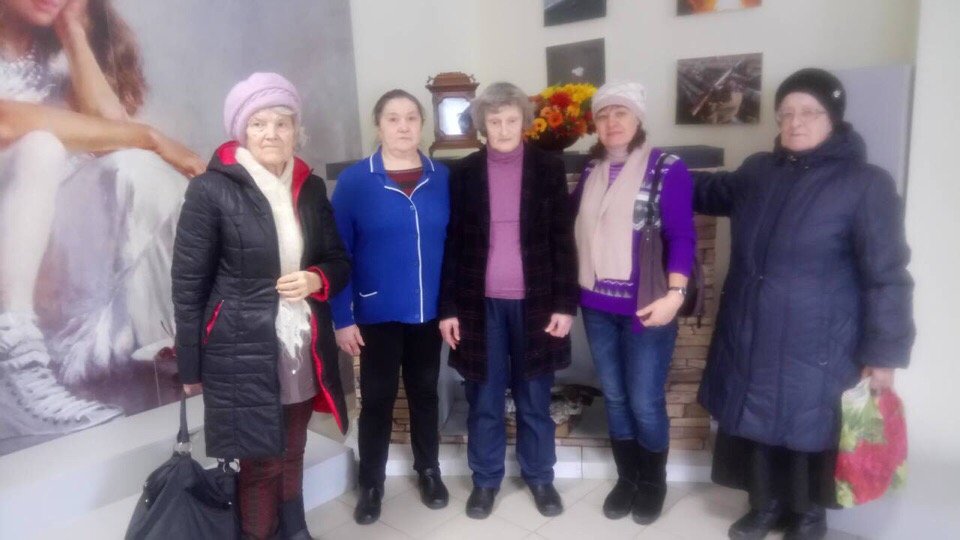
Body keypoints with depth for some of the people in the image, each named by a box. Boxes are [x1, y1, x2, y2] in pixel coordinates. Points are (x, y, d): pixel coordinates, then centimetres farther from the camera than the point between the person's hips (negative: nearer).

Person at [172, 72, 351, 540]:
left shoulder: (311, 187, 6)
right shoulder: (211, 190, -10)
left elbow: (339, 261, 13)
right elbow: (187, 284, -7)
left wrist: (317, 279, -11)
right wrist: (190, 367, -6)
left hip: (303, 351, 5)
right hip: (242, 353, -5)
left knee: (292, 457, 19)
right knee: (260, 465, 7)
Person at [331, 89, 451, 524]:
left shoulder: (443, 178, 0)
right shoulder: (354, 181, -7)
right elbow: (338, 254, -7)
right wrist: (342, 317, -10)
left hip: (430, 311, 2)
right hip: (377, 313, -2)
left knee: (425, 392, 17)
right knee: (377, 398, 10)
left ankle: (429, 471, 36)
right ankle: (370, 484, 28)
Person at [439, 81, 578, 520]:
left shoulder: (548, 168, 0)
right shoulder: (464, 173, 2)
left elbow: (563, 240, -1)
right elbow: (452, 244, 2)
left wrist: (565, 303, -6)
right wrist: (448, 307, -2)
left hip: (533, 302, 0)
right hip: (480, 303, 1)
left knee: (534, 399, 13)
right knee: (484, 400, 11)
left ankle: (539, 477, 32)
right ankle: (485, 479, 29)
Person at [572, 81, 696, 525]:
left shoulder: (667, 169, -6)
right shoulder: (590, 171, 9)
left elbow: (682, 237, -12)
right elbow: (576, 225, 16)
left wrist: (674, 294, -21)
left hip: (644, 307, -4)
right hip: (597, 304, 5)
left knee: (645, 401, 4)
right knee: (614, 397, 14)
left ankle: (654, 483, 27)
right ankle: (627, 478, 32)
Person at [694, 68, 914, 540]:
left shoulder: (866, 184, -11)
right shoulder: (758, 171, 4)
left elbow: (887, 275, -11)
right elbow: (712, 192, 27)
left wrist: (884, 353, -12)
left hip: (814, 348, -5)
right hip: (749, 338, 5)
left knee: (808, 430, 10)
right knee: (754, 420, 16)